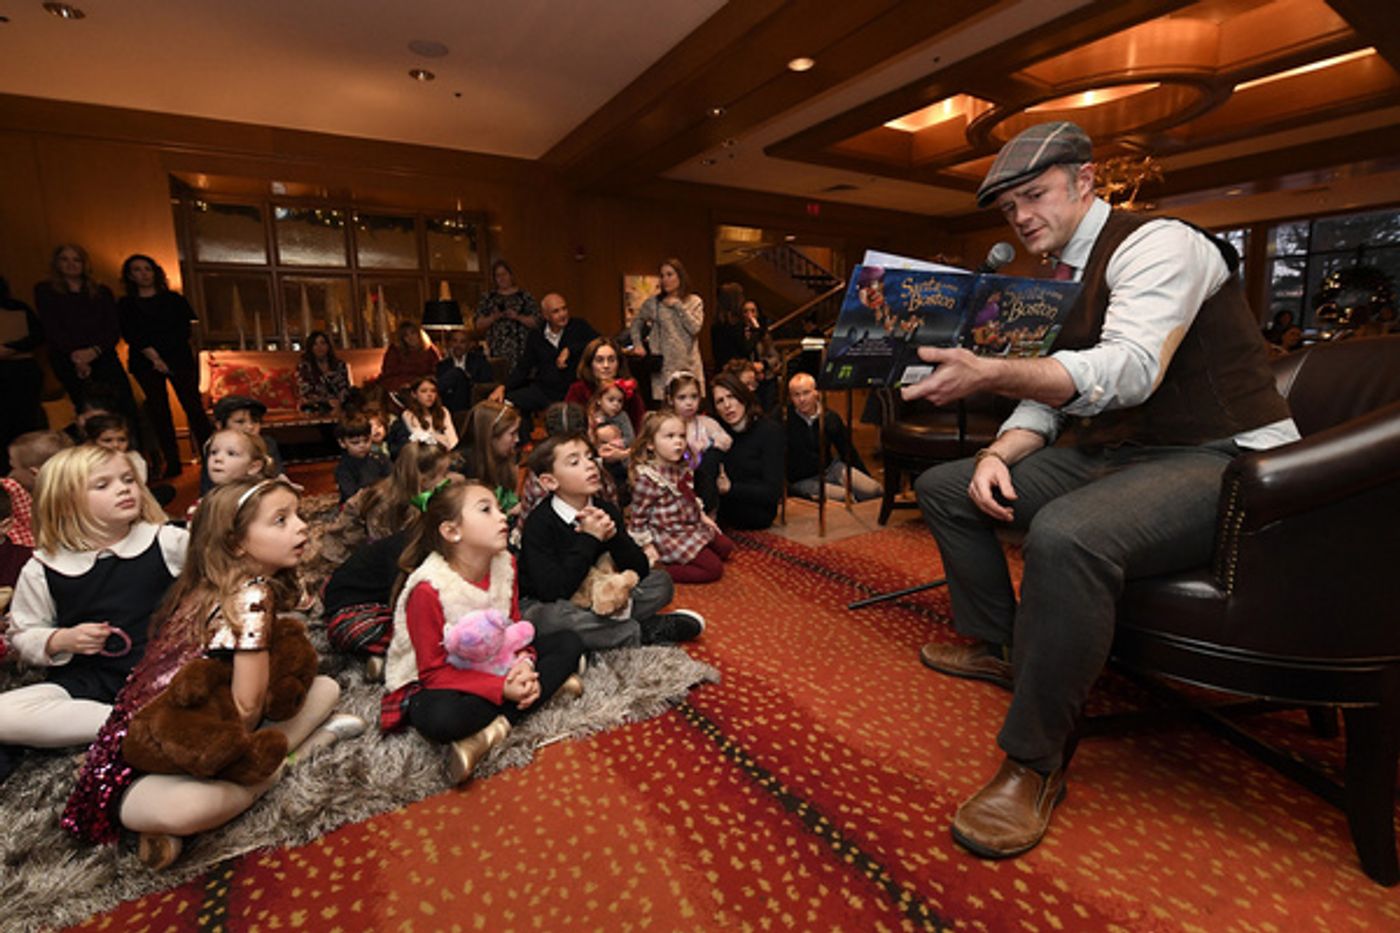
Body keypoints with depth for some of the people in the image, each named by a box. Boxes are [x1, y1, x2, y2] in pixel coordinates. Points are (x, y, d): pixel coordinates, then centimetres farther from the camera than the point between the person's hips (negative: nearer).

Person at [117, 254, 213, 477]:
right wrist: (153, 357, -11)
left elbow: (184, 328, 5)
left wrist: (162, 353, -6)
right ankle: (172, 463, 1)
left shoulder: (173, 299, 13)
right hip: (145, 363, 1)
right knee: (159, 411, -1)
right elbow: (131, 335, 1)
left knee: (193, 405, -10)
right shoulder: (125, 304, 12)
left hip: (179, 358, -1)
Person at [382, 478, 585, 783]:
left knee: (569, 642, -7)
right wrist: (502, 689, -30)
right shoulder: (428, 590, -26)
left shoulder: (505, 563, -8)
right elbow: (434, 672, -21)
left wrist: (525, 663, -21)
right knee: (440, 718, -40)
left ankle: (495, 728, -20)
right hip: (435, 681, -6)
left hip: (494, 663, 7)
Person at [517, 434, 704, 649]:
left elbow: (640, 570, -6)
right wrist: (589, 540, -27)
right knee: (555, 616, -39)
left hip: (594, 600, 5)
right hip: (542, 605, -4)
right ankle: (645, 631, -20)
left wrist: (613, 536, -23)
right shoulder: (539, 524, -20)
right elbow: (553, 592, -29)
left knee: (660, 583, -2)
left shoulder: (606, 510, -4)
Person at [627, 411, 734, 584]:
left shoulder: (683, 467, 1)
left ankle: (684, 559, 8)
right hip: (670, 536, -9)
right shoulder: (647, 477, -24)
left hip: (694, 526, 9)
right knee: (714, 568, -11)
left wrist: (703, 516, 16)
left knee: (726, 547, 16)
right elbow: (638, 516, -17)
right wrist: (647, 546, -15)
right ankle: (660, 570, -10)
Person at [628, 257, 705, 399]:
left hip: (689, 364, 1)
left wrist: (678, 305, -5)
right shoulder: (653, 302, 6)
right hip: (663, 365, -1)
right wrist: (637, 344, 5)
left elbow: (695, 328, -7)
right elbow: (636, 322, 19)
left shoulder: (694, 301, 8)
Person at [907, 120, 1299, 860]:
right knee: (944, 486, 3)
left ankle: (1033, 763, -19)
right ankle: (994, 646, 17)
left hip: (1222, 462, -8)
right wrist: (999, 454, -9)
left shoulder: (1157, 244, -12)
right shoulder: (1056, 285, 14)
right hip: (1114, 455, 9)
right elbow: (1044, 393, 12)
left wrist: (990, 374, -42)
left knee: (1066, 535, -39)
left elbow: (1130, 368, -30)